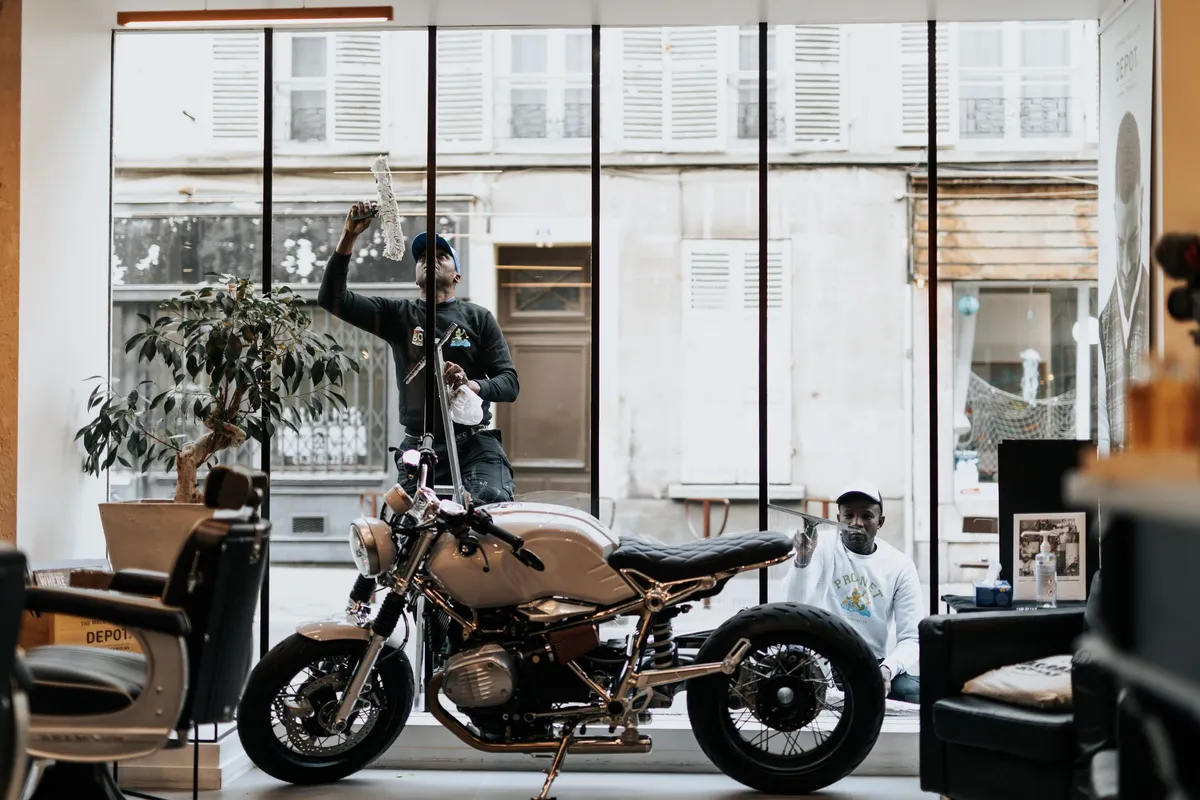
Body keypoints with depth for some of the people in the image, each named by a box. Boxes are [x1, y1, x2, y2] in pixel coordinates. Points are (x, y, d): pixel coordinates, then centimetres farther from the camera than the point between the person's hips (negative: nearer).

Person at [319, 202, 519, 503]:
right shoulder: (398, 315, 13)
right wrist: (348, 237, -6)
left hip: (476, 444, -2)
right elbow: (331, 298, 4)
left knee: (492, 504, -26)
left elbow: (509, 382, 3)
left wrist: (473, 386, -20)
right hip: (419, 447, 2)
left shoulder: (478, 318, 10)